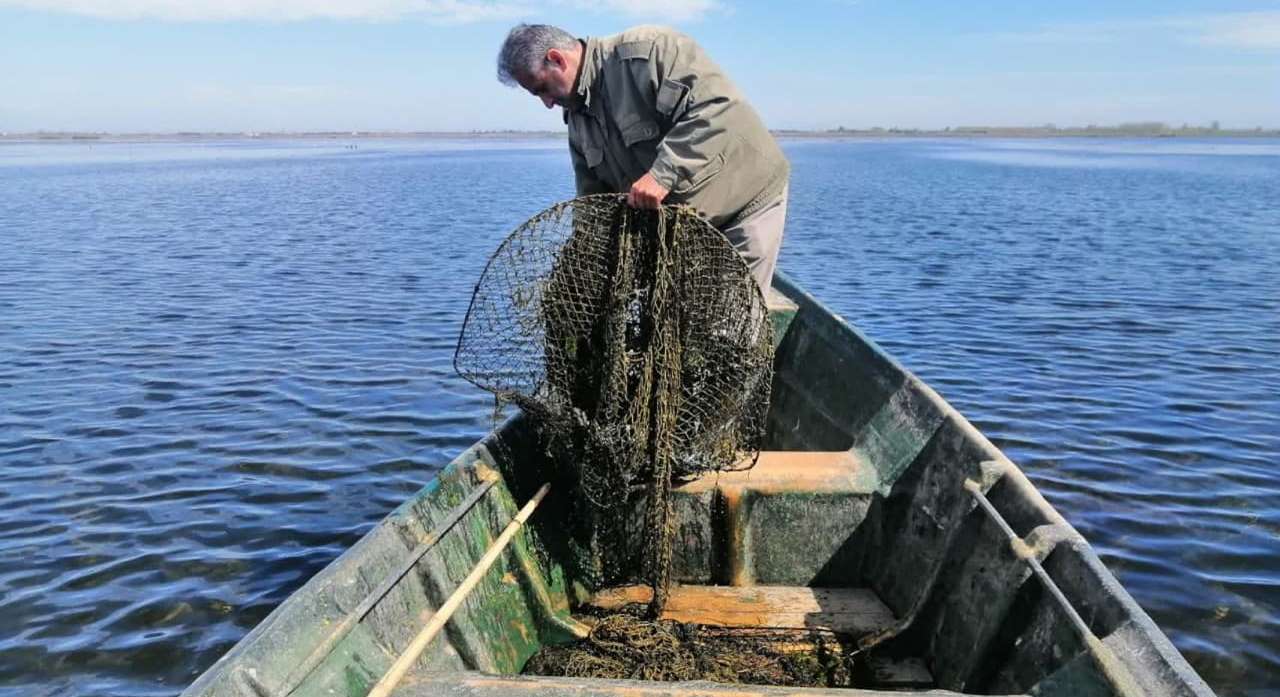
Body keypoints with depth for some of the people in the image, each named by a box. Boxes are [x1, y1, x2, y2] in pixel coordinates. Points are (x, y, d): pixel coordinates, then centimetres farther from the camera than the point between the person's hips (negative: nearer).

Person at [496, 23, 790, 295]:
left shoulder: (647, 50, -21)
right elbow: (593, 196, 12)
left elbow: (719, 107, -31)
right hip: (682, 218, 8)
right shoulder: (578, 117, 6)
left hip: (745, 198, -8)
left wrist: (663, 173, -35)